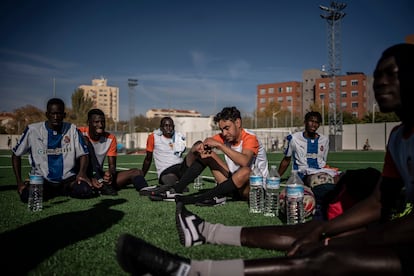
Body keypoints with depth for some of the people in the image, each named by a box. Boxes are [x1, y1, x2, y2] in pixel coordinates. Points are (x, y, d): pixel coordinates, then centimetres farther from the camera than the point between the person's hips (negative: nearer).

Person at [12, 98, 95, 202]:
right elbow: (16, 154, 7)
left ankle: (65, 190, 8)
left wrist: (82, 172, -21)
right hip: (41, 178, 0)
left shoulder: (72, 129, 1)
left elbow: (83, 154, 1)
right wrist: (19, 181, -1)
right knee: (28, 195, -31)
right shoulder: (32, 130, -3)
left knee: (85, 190, -28)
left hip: (67, 178, 1)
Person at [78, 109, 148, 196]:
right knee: (85, 142, -25)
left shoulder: (110, 138, 3)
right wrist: (91, 178, -28)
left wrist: (110, 174, -25)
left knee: (137, 172, -15)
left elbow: (112, 165, 0)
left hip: (99, 175, 4)